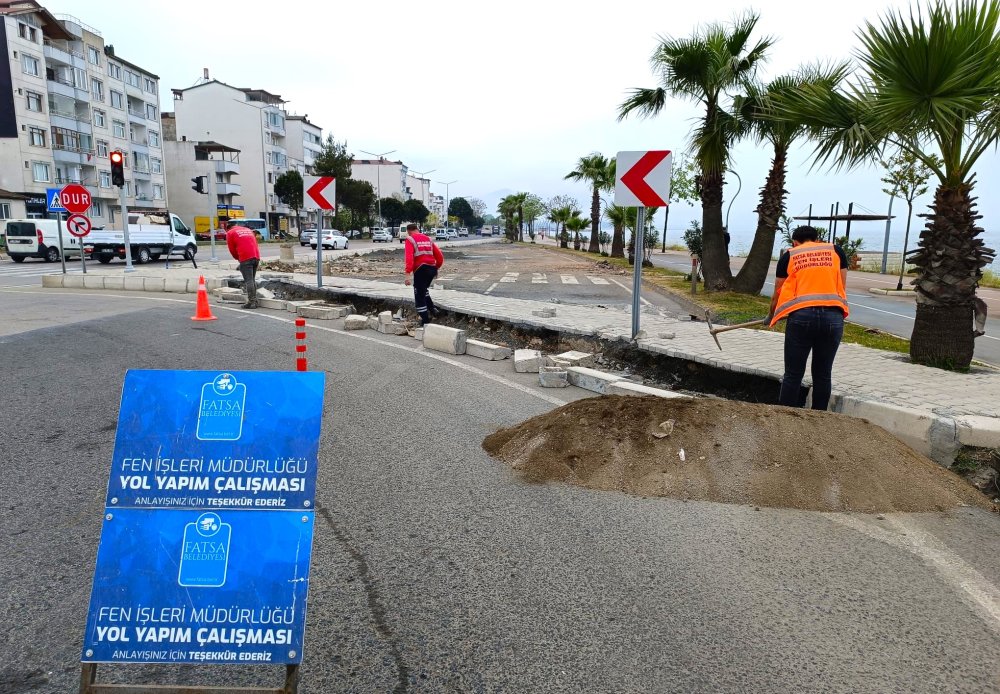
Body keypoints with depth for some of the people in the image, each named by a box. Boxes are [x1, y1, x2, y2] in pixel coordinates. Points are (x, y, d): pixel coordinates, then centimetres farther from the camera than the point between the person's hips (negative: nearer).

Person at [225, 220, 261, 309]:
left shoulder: (230, 233, 9)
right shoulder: (248, 230, 26)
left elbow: (232, 250, 8)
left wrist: (238, 258, 25)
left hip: (245, 258, -6)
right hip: (256, 257, 6)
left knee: (248, 280, -5)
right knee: (253, 279, 14)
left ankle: (251, 302, -8)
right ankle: (254, 300, 14)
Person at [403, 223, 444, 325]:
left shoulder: (410, 239, -1)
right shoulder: (428, 239, 16)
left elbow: (409, 257, -16)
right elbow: (440, 256, 16)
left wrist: (408, 274, -21)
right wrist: (436, 268, 30)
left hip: (421, 269, -6)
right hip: (432, 268, 6)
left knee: (419, 296, 5)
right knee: (424, 290, 29)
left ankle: (425, 321, 6)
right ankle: (433, 310, 18)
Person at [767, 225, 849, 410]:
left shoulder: (789, 255, 15)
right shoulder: (836, 251, 18)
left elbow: (777, 294, 18)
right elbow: (842, 287, 17)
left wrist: (771, 317, 34)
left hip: (801, 315, -2)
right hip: (833, 316, 2)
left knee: (793, 374, 5)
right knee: (823, 374, 12)